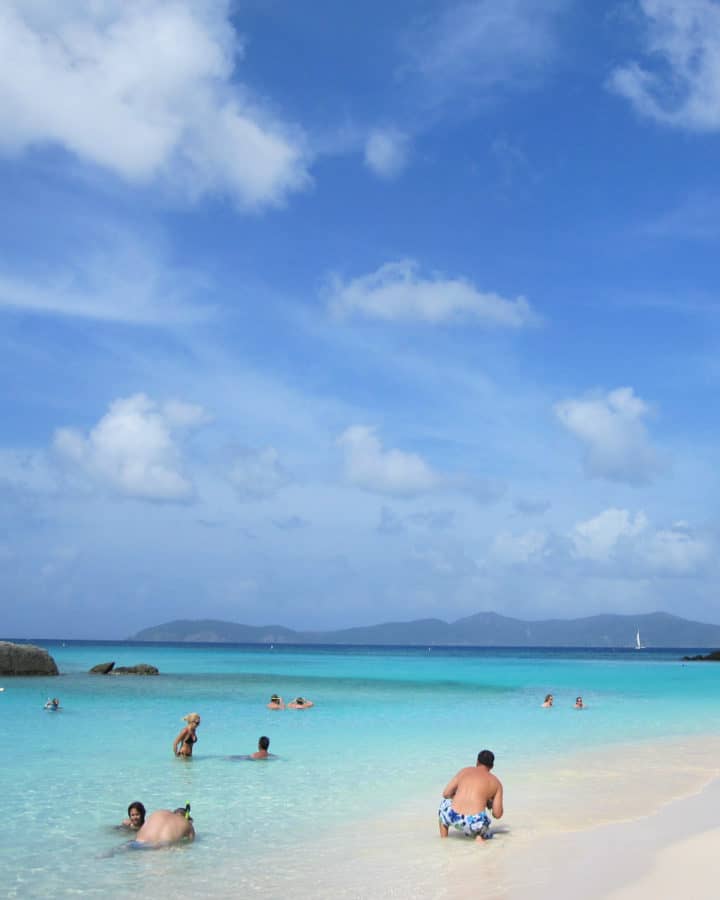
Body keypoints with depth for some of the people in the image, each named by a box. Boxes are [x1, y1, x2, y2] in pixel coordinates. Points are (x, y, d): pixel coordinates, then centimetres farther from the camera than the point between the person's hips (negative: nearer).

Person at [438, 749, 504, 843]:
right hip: (475, 823, -1)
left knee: (444, 802, 36)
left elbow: (446, 794, 16)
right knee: (485, 836, 34)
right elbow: (497, 814, 9)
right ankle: (479, 837, -1)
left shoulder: (465, 770, 17)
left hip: (453, 818, 1)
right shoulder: (496, 782, 14)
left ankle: (443, 839, 24)